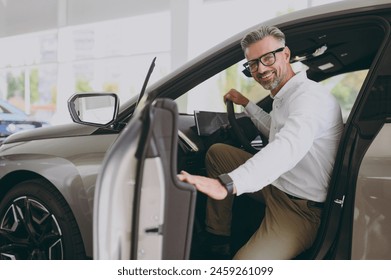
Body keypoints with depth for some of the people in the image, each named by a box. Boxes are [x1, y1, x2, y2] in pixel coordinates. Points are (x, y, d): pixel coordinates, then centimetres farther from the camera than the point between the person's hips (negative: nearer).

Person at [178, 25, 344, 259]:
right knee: (217, 152, 14)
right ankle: (218, 241, 14)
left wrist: (226, 184, -52)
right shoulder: (285, 97, 10)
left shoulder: (310, 96, -22)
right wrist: (246, 103, 30)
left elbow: (289, 147, -42)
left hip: (300, 207, -10)